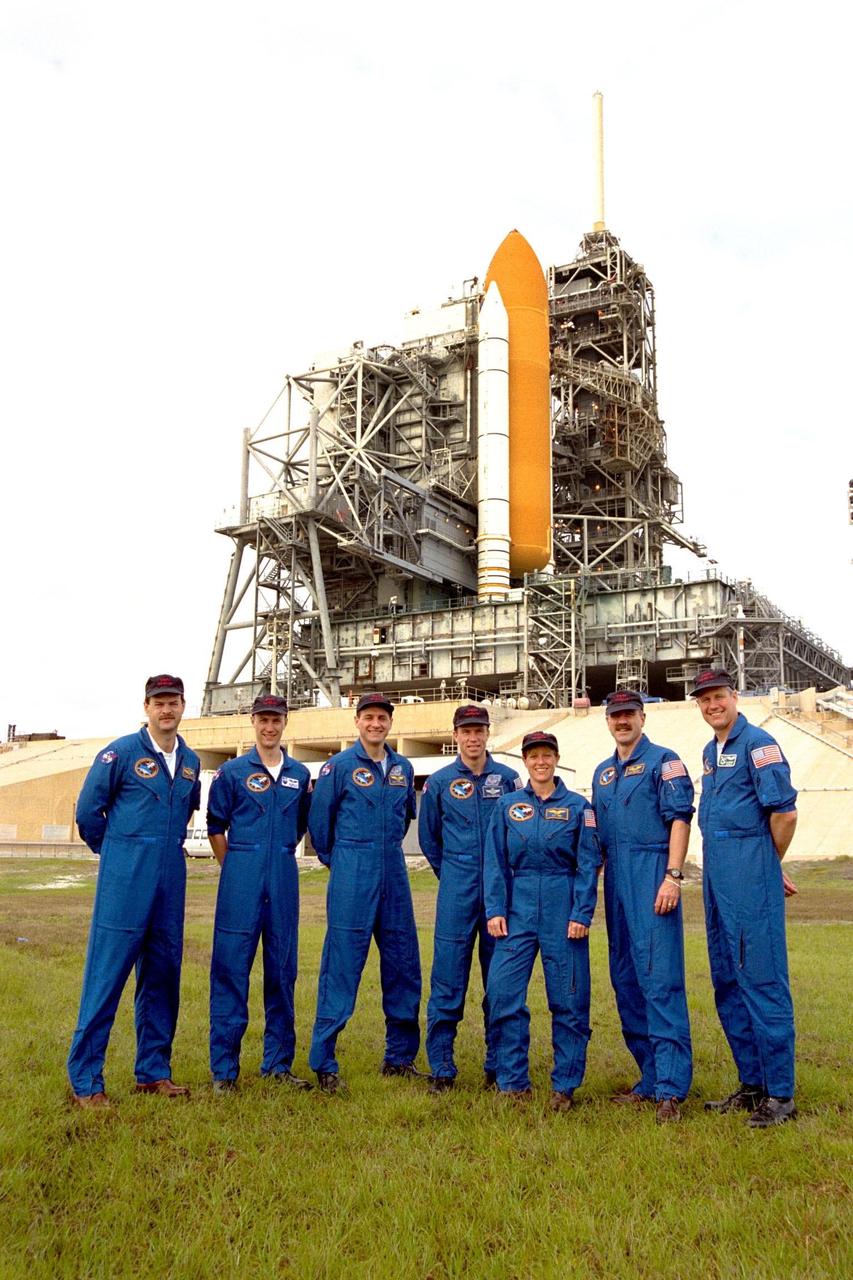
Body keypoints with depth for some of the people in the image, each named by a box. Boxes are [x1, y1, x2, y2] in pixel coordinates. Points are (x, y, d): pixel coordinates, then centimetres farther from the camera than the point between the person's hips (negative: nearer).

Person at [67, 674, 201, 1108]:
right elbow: (88, 811, -1)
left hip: (171, 876, 6)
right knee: (108, 971, -5)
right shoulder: (121, 752, -6)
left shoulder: (190, 762, 11)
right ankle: (84, 1079, 4)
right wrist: (116, 851, 9)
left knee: (163, 971, 10)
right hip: (125, 878, -6)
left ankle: (153, 1071, 21)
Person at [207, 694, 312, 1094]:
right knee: (231, 968, -2)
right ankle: (224, 1069, 7)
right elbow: (216, 828, 5)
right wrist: (235, 869, 5)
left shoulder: (299, 774, 10)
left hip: (284, 878, 4)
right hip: (242, 879, -3)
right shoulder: (232, 772, 0)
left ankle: (278, 1062, 21)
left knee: (283, 970, 9)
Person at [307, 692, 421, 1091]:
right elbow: (318, 819, 1)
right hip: (352, 878, -5)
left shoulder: (403, 768, 10)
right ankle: (323, 1064, 5)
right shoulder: (339, 766, -4)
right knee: (341, 967, -4)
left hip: (394, 875, 5)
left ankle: (400, 1057, 23)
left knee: (404, 964, 9)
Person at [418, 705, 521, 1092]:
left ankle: (498, 1065, 19)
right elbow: (428, 838, 15)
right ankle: (441, 1068, 9)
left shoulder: (507, 778, 3)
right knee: (448, 980, -1)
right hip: (457, 893, -1)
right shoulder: (439, 782, 3)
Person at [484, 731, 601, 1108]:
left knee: (568, 998, 3)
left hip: (563, 909, -1)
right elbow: (495, 862, 5)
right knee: (502, 993, -4)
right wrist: (495, 910, -4)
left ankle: (564, 1085, 18)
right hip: (518, 907, 2)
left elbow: (588, 865, 0)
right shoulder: (507, 805, 7)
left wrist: (582, 914, -8)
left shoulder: (578, 807, 3)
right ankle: (513, 1083, 11)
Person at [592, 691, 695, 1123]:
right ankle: (651, 1078, 19)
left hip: (651, 879, -8)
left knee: (661, 980, -10)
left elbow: (680, 819, -10)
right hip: (616, 884, 8)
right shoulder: (602, 772, 19)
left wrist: (673, 876, -19)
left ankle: (671, 1088, -7)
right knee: (625, 982, 10)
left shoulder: (663, 761, -2)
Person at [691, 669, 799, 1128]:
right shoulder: (710, 751, 17)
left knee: (762, 979, -5)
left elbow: (785, 813, -15)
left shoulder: (757, 743, -10)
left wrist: (769, 866, -2)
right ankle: (752, 1084, 24)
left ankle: (780, 1094, 5)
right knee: (727, 982, 13)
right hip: (717, 875, 9)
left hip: (750, 872, -9)